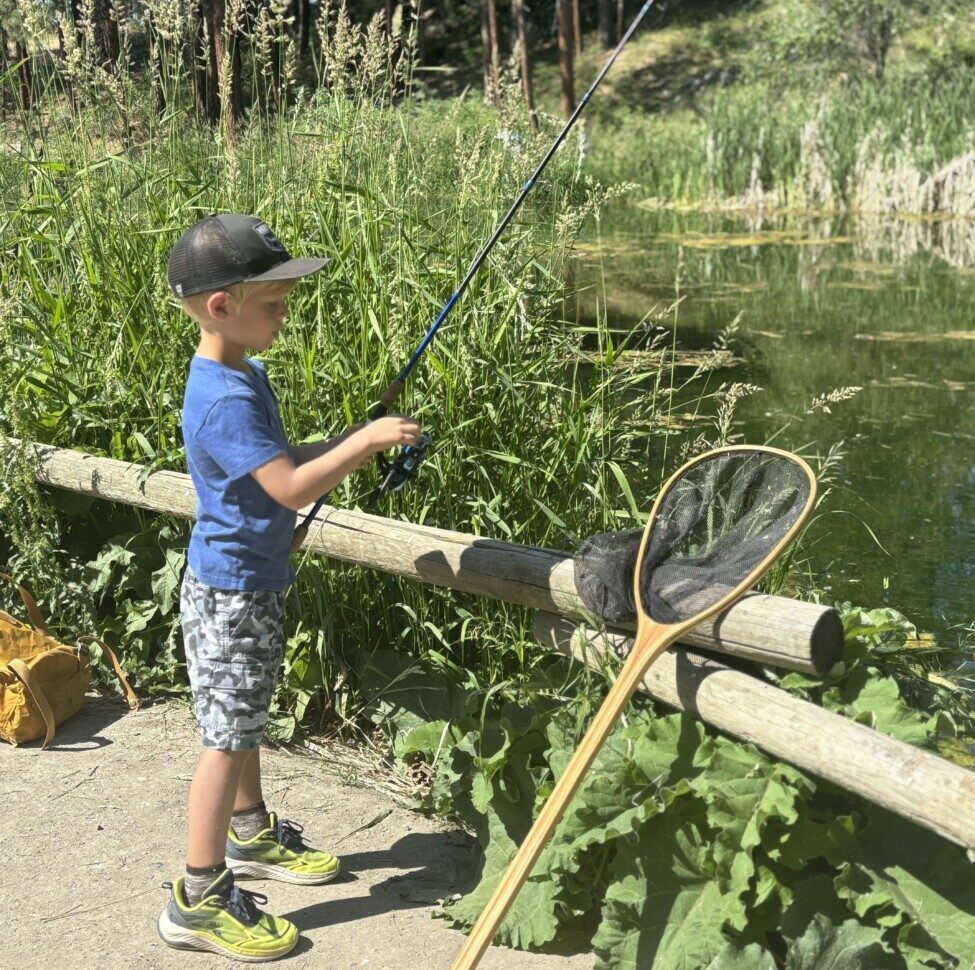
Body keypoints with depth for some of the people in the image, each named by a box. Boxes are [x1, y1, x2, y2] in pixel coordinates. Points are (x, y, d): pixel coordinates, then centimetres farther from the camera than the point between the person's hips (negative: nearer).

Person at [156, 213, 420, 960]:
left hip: (254, 582, 10)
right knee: (228, 734, -3)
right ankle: (199, 900, 6)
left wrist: (351, 441, 3)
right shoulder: (224, 400, -26)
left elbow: (278, 459, 15)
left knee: (245, 719, 22)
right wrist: (368, 442, -24)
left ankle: (253, 836, 40)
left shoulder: (247, 375, 6)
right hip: (229, 592, -10)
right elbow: (291, 488, -31)